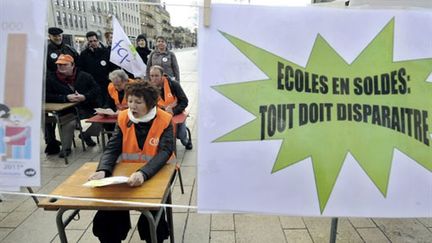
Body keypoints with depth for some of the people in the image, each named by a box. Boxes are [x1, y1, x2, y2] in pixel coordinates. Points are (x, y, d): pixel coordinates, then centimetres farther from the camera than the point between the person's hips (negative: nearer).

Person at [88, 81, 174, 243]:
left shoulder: (164, 120, -13)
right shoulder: (123, 118, -2)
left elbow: (164, 152, -24)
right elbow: (112, 148, -6)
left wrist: (143, 173, -43)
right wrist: (103, 170, -28)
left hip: (156, 173, -3)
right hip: (128, 173, 3)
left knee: (149, 223, -22)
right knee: (106, 217, -11)